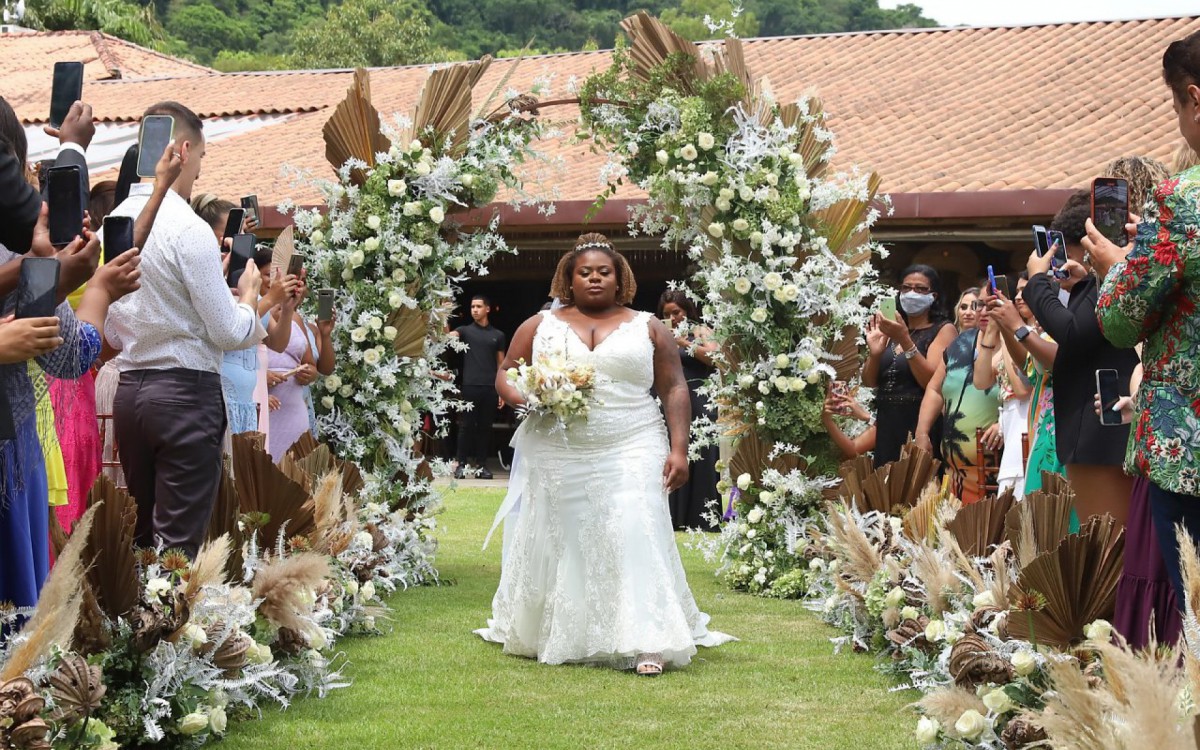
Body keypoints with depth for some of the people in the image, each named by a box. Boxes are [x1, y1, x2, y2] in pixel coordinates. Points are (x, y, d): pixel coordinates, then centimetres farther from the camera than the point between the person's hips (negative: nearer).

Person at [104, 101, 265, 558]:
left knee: (141, 535, 13)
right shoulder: (188, 228, -13)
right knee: (179, 544, -6)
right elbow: (229, 332, -11)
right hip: (186, 392, -7)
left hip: (128, 391, 7)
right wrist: (249, 295, 7)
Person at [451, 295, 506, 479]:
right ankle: (461, 464, 3)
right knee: (466, 426, -1)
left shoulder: (498, 335, 12)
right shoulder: (465, 330, 8)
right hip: (470, 386, -2)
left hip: (490, 388, 2)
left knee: (485, 427, 5)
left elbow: (501, 365, 12)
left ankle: (481, 465, 9)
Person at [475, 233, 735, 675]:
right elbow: (505, 375, 12)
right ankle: (547, 636, 20)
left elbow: (674, 389, 6)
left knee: (634, 536, -13)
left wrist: (679, 448, -4)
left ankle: (647, 645, -16)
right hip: (557, 456, 2)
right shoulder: (540, 327, 11)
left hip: (630, 453, -2)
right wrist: (526, 398, -10)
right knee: (556, 542, 6)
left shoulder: (647, 328, 9)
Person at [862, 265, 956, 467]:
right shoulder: (892, 331, 16)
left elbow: (932, 381, -14)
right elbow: (869, 382, 12)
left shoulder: (943, 330, -1)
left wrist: (905, 341, -21)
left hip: (921, 426, -6)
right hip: (887, 426, 6)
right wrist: (874, 353, -8)